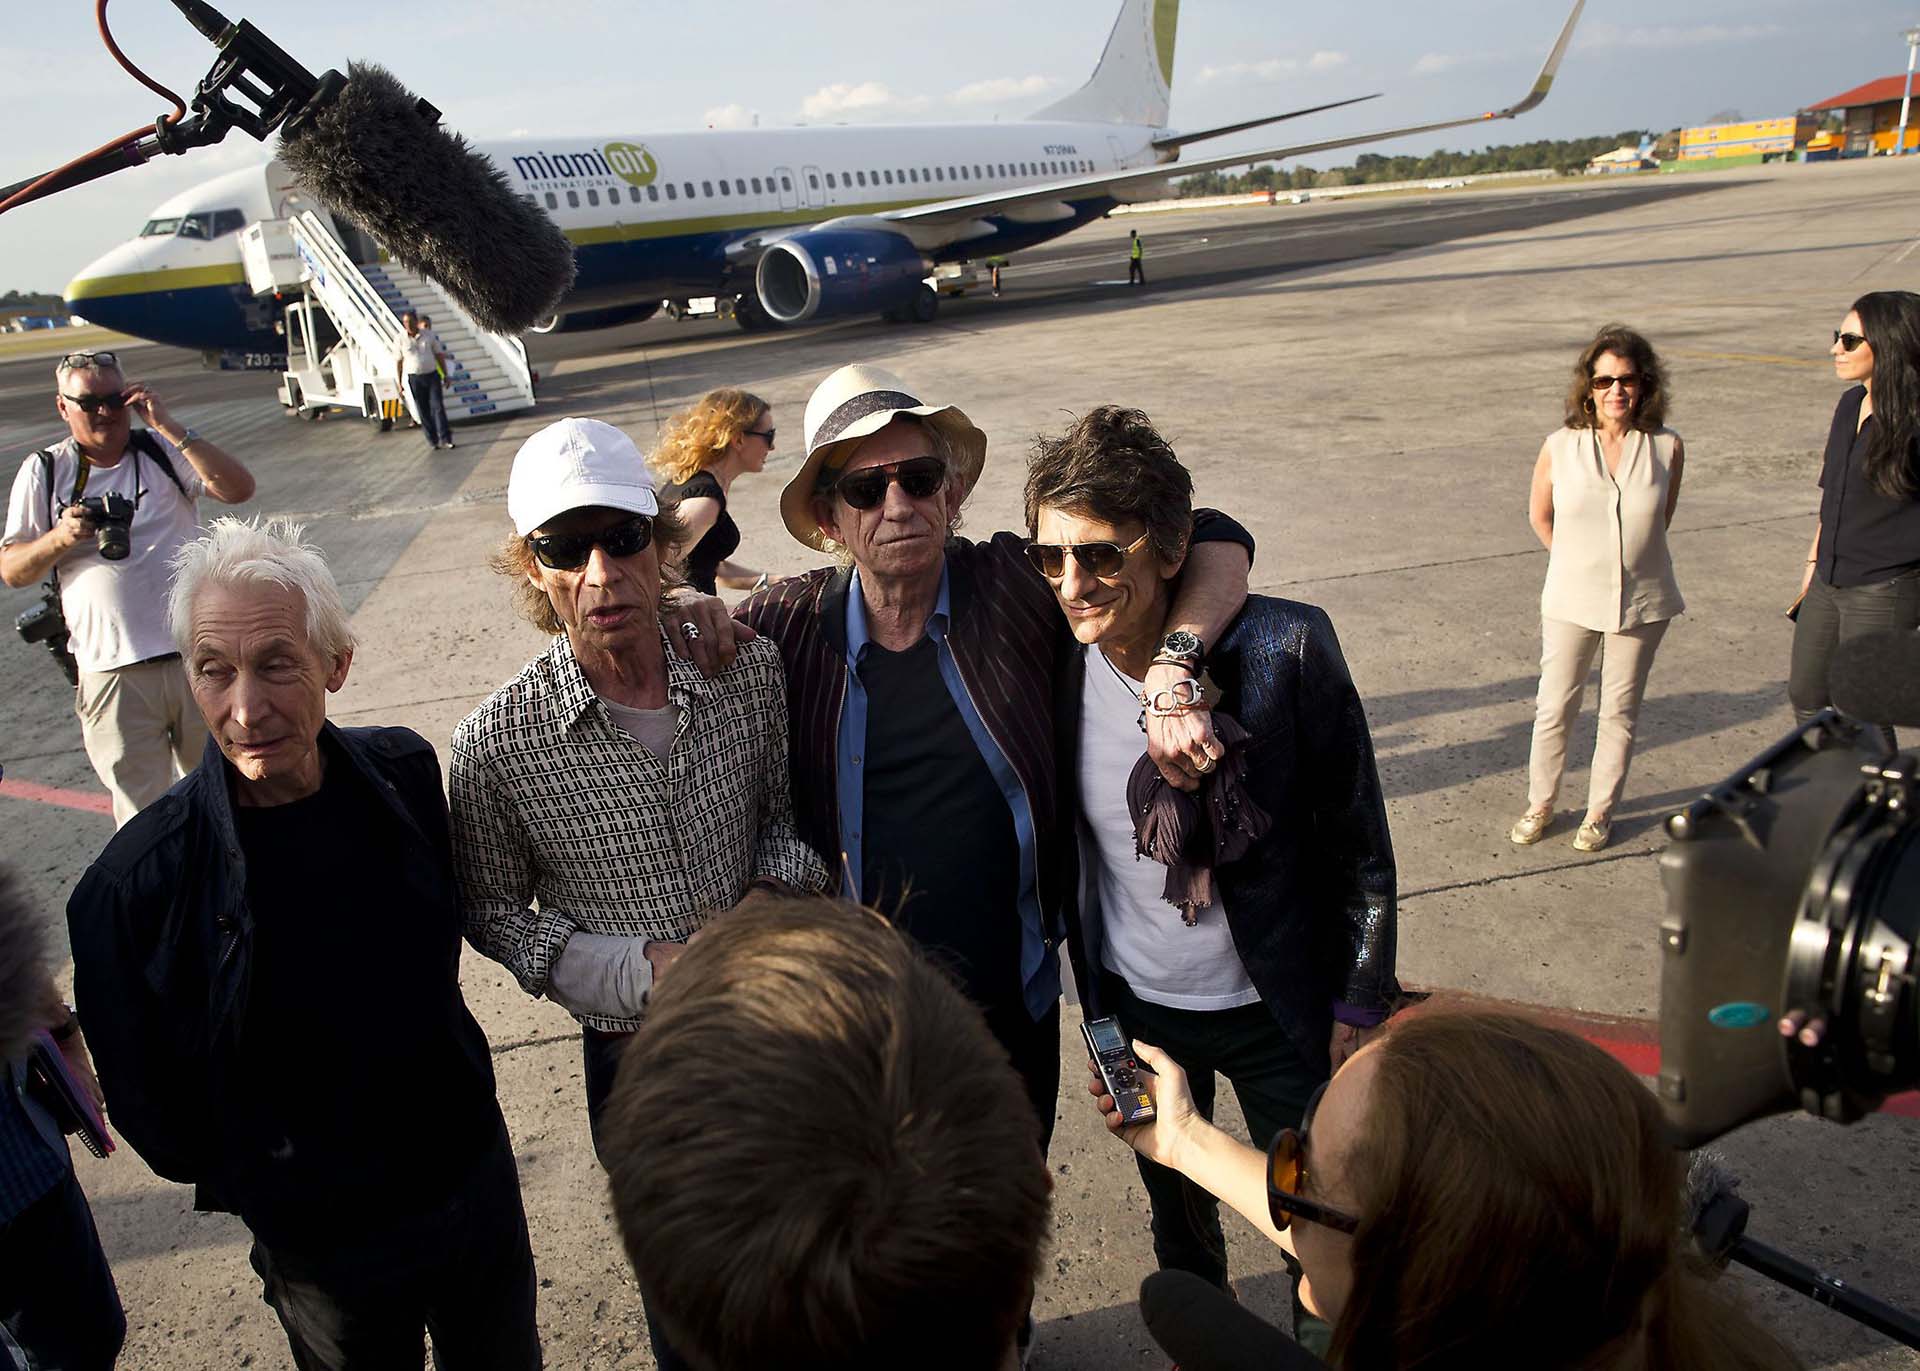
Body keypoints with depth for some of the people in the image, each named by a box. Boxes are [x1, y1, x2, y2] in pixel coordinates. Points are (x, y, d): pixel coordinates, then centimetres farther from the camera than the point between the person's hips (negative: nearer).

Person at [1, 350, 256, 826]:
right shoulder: (44, 472, 6)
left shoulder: (163, 451, 5)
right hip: (113, 674, 0)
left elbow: (238, 488, -12)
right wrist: (60, 538, -13)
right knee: (142, 812, 5)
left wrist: (168, 426, -14)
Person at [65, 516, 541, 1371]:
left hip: (477, 1175, 4)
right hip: (324, 1243, -3)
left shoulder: (405, 772, -13)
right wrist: (252, 1185, 0)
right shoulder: (137, 883, -24)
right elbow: (148, 1104, -10)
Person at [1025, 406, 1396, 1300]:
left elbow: (1358, 840, -12)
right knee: (1178, 1214, 26)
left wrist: (1360, 1006, -7)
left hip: (1275, 1010, -3)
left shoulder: (1284, 648, -23)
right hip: (1135, 1006, 3)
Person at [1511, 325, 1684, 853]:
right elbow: (1539, 516, 6)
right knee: (1554, 709, 8)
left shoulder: (1667, 447, -8)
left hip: (1642, 601, 1)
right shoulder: (1560, 447, -9)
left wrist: (1629, 558, 11)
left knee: (1620, 713, 11)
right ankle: (1540, 804, 27)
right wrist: (1578, 564, 10)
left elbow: (1661, 517, 8)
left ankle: (1600, 811, 28)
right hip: (1571, 602, 0)